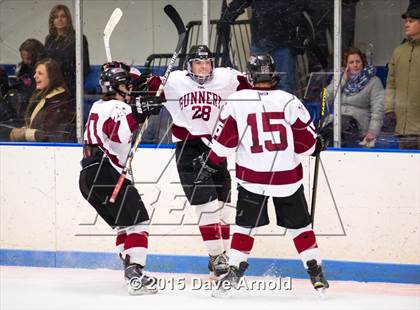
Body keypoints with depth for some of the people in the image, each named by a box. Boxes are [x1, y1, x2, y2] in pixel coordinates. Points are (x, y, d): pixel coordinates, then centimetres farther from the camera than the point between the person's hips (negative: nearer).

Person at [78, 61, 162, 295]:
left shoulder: (99, 107, 21)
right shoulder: (117, 108, -9)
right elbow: (119, 135, -28)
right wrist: (136, 115, -31)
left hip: (88, 177, 10)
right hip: (107, 173, -10)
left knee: (124, 224, 18)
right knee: (137, 221, -11)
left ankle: (132, 272, 15)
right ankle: (135, 275, -23)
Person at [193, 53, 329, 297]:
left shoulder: (237, 101, -5)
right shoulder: (289, 102, -5)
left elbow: (224, 141, -2)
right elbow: (307, 143, -1)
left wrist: (209, 164, 10)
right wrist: (318, 144, 21)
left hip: (252, 178, 0)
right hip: (288, 177, 0)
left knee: (245, 226, 11)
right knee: (300, 225, 13)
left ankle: (234, 273, 5)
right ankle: (316, 273, 12)